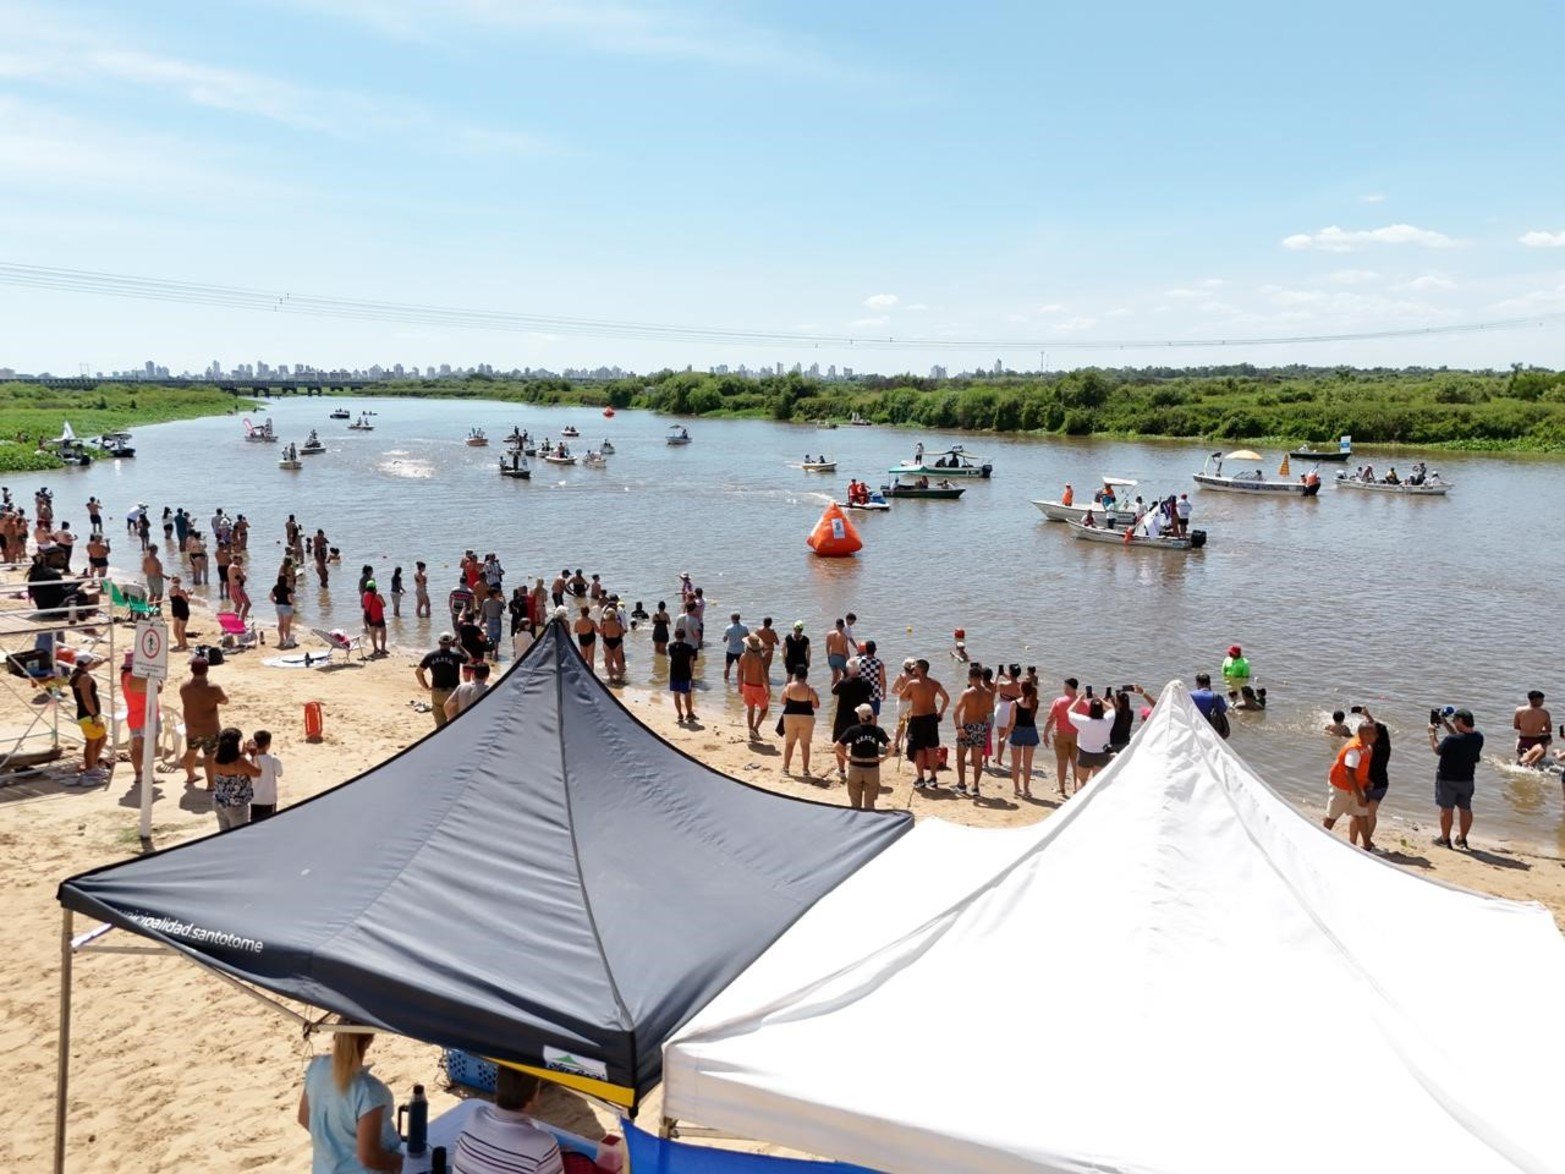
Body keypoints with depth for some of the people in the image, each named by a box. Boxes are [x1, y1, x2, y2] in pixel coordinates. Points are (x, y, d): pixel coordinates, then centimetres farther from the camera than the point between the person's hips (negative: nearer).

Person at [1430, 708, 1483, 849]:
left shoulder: (1451, 740, -28)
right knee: (1465, 809, 17)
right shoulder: (1478, 737, -8)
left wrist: (1432, 734, 4)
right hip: (1467, 779, 6)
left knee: (1446, 809, 7)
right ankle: (1462, 839, 29)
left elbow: (1437, 750, -9)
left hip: (1447, 779, -6)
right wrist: (1445, 723, 13)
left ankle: (1445, 839, 16)